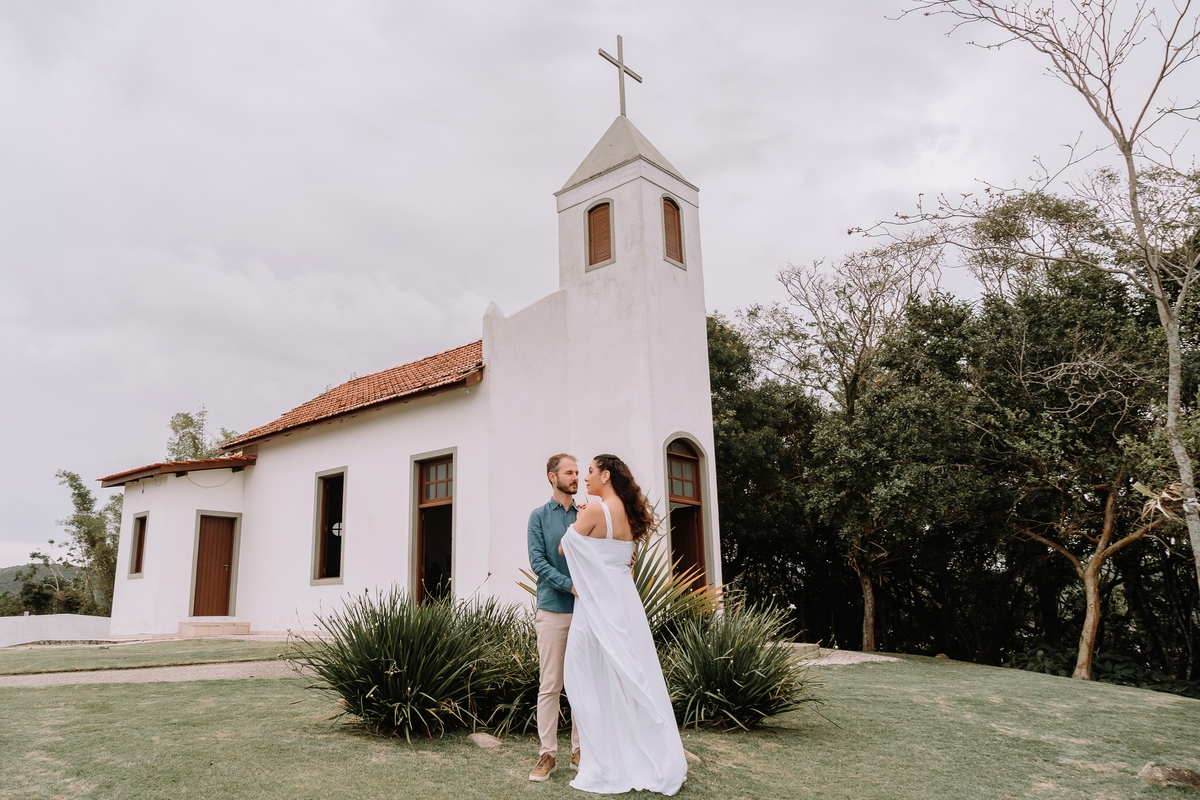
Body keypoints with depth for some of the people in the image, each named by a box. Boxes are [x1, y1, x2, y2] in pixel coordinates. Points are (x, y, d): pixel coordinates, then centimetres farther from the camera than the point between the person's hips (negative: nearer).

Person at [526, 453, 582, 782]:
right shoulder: (539, 516, 2)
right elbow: (537, 562, -6)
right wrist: (571, 585, -17)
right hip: (553, 610, -3)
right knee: (550, 685, 0)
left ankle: (579, 749, 17)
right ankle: (548, 753, 9)